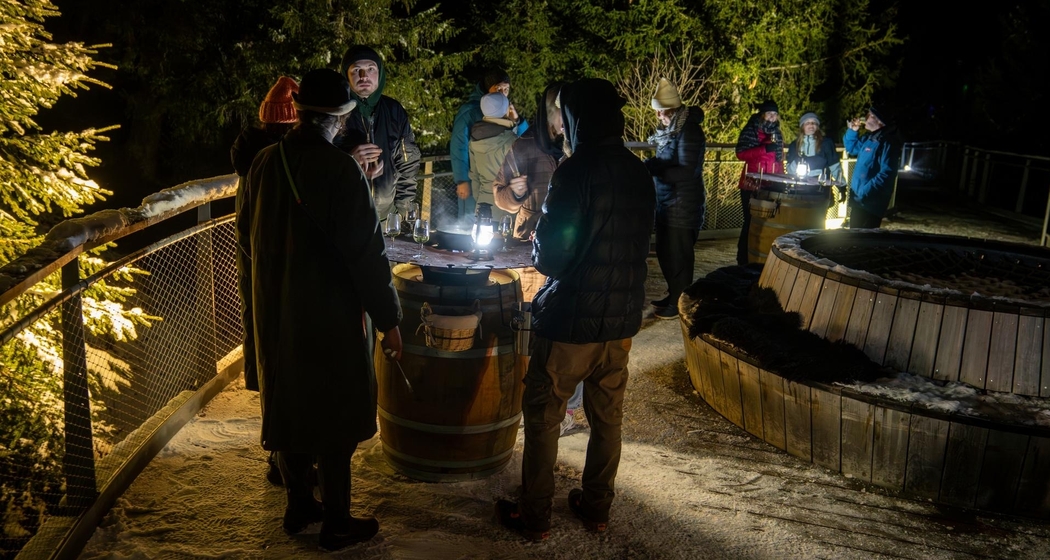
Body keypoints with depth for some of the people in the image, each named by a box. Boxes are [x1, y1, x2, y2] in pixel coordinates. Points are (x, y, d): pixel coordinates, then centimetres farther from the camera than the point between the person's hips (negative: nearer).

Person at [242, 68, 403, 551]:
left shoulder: (264, 162, 0)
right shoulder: (341, 169, -20)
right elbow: (366, 252, -19)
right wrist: (388, 319, -11)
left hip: (275, 314, 6)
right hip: (329, 317, -6)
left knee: (288, 407, 18)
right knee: (334, 419, 7)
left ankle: (299, 506, 33)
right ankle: (336, 524, 18)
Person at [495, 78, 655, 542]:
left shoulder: (577, 171, -18)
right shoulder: (640, 174, 4)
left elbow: (549, 257, -18)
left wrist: (538, 249, 4)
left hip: (570, 320, -6)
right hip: (622, 317, 7)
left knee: (542, 417, 8)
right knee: (607, 417, 17)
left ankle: (534, 517, 18)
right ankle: (597, 508, 30)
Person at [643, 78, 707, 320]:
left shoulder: (689, 132, -19)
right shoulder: (669, 129, 9)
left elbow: (687, 172, -24)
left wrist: (653, 169, -26)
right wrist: (651, 165, 0)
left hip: (683, 206, -9)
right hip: (666, 203, 9)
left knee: (678, 256, 0)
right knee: (665, 253, 17)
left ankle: (680, 303, 12)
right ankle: (673, 295, 31)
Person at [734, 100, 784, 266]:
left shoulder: (777, 133, 16)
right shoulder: (750, 131, -1)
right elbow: (740, 154, -12)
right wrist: (764, 148, -21)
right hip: (752, 184, -5)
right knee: (751, 220, -5)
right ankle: (743, 260, 2)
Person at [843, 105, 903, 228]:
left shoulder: (887, 142, -16)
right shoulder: (868, 139, 13)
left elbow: (885, 175, -24)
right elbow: (851, 148, 33)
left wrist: (864, 193, -27)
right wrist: (852, 131, 15)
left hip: (870, 203, -10)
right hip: (859, 200, 10)